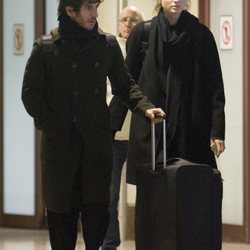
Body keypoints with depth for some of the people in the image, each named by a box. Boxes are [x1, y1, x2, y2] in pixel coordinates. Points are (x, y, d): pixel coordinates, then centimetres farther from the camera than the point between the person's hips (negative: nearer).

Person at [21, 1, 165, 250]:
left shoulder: (107, 45, 6)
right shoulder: (45, 47, -1)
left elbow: (125, 85, 11)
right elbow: (30, 93, 0)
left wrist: (145, 108, -6)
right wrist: (51, 127, -8)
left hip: (97, 142, 2)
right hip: (59, 143, -2)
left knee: (97, 206, -1)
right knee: (61, 210, 3)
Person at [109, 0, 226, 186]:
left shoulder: (201, 34, 3)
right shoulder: (142, 33, 3)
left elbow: (215, 87, 1)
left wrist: (217, 130, -5)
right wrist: (111, 126, 2)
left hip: (192, 127, 0)